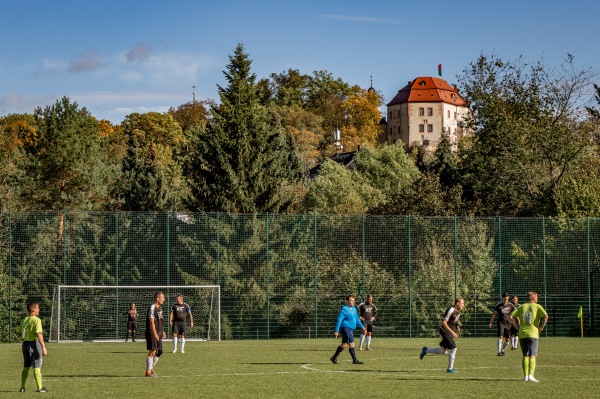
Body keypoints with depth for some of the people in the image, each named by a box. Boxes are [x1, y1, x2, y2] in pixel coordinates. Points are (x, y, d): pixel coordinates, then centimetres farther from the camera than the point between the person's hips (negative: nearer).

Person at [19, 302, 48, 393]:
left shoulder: (24, 320, 9)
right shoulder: (36, 320, -14)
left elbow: (20, 333, 13)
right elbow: (39, 334, -23)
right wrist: (43, 347, -24)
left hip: (25, 344, 7)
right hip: (34, 343, -7)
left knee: (26, 367, 16)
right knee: (37, 367, -2)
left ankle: (22, 387, 18)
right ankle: (40, 388, -2)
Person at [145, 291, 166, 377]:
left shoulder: (159, 307, 14)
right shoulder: (152, 308, -16)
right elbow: (152, 322, -22)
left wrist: (162, 331, 23)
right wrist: (155, 334, -26)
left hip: (158, 334, 9)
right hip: (152, 334, -9)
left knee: (159, 351, 10)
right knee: (152, 352, -5)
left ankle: (151, 368, 23)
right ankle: (148, 372, 1)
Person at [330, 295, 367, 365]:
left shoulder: (354, 309, 14)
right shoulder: (344, 309, -11)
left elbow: (357, 319, 25)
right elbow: (339, 320, -13)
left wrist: (362, 327, 20)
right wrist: (336, 331, -16)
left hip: (351, 329, 9)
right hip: (346, 328, -9)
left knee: (344, 344, 12)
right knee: (351, 343, -13)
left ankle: (334, 358, 22)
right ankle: (355, 360, -10)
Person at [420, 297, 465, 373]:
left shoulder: (458, 311, 8)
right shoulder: (451, 310, -20)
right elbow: (444, 323, -23)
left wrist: (457, 326, 4)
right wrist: (452, 332, -26)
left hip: (449, 332, 9)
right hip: (445, 331, -9)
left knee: (444, 351, 13)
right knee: (453, 348, -14)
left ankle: (426, 350, 27)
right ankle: (450, 368, -6)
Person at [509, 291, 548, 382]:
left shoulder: (521, 307, 13)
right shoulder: (537, 307, 2)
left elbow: (511, 316, 5)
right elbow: (546, 316, -14)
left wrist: (517, 327, 8)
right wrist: (541, 327, -4)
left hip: (522, 334, 4)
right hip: (533, 334, -4)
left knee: (525, 356, 12)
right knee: (533, 356, -5)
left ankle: (525, 376, 8)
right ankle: (531, 375, -19)